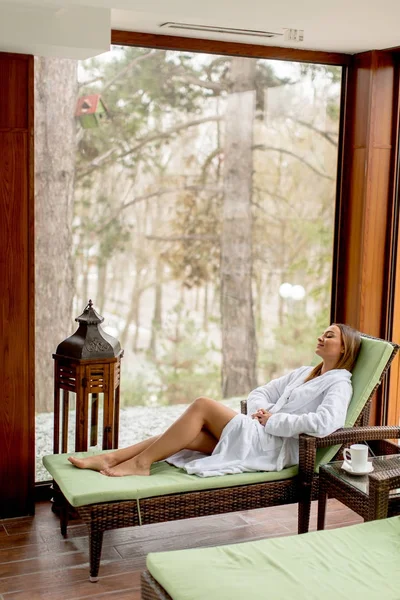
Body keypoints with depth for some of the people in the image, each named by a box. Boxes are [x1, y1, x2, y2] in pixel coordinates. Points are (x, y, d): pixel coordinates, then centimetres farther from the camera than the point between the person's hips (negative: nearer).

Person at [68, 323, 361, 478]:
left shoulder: (339, 383, -4)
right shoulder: (304, 373, 23)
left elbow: (326, 423, -24)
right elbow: (260, 392, 24)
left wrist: (274, 420, -16)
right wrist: (260, 412, 0)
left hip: (276, 448, -8)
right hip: (259, 437, 8)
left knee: (203, 405, -21)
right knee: (189, 435, -14)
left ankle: (141, 462, -17)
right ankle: (110, 458, -18)